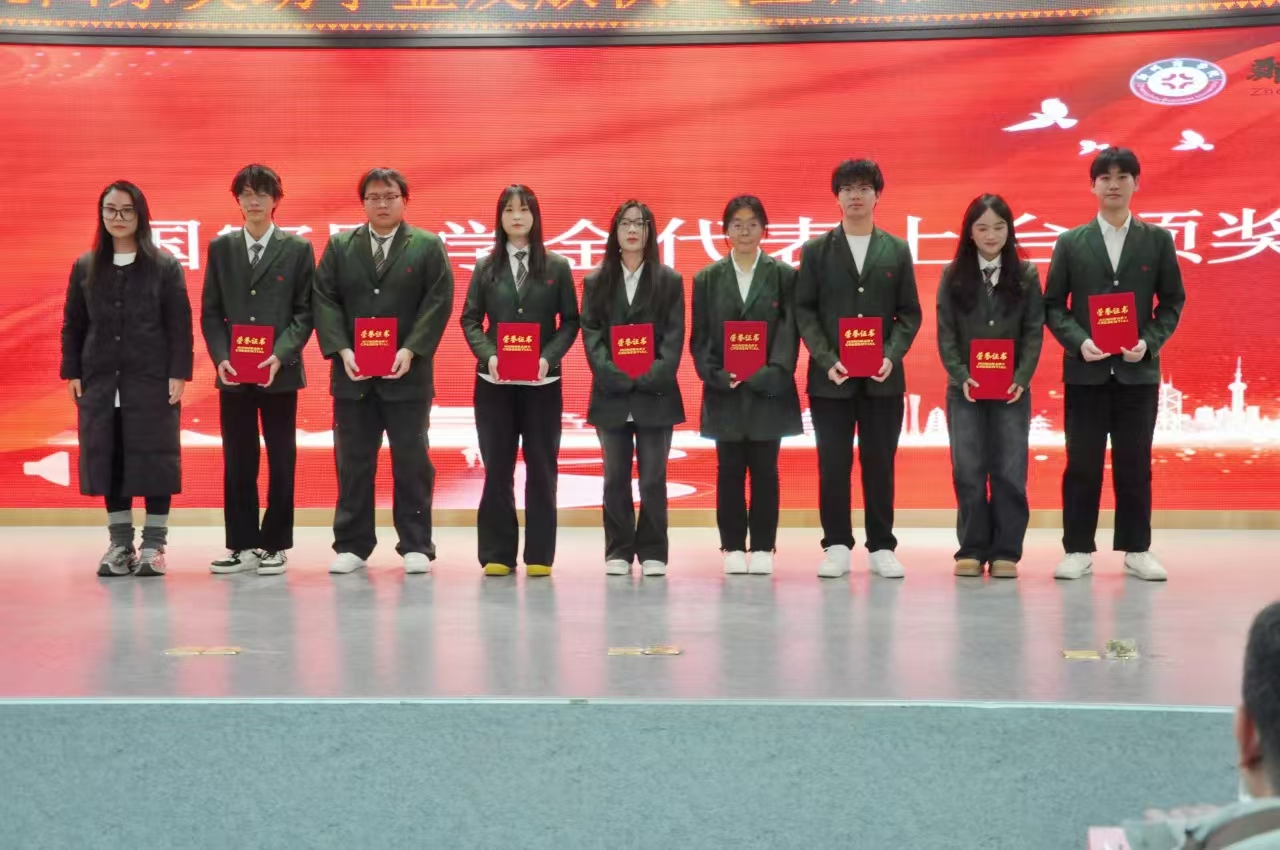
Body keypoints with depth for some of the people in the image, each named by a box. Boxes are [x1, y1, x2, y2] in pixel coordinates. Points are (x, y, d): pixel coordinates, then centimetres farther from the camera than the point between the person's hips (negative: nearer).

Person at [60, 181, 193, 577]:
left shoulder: (165, 265, 1)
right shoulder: (85, 267, 10)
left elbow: (180, 325, -2)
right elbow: (73, 324, 12)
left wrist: (178, 374, -9)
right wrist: (72, 373, 4)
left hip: (152, 380, -3)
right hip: (100, 380, 3)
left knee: (154, 460, -1)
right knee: (108, 461, 4)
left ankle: (153, 546, 6)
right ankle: (120, 545, 13)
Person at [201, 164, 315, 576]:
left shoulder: (298, 249, 3)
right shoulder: (221, 248, 9)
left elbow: (305, 311, -1)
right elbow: (210, 311, 8)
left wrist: (280, 355, -14)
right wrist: (221, 357, -7)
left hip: (280, 371, -2)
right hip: (233, 373, 2)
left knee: (281, 461, 3)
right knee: (237, 462, 5)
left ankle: (274, 545, 11)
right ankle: (242, 545, 12)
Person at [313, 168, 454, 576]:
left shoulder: (428, 246, 4)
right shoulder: (339, 246, 10)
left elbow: (438, 303, -4)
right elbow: (325, 301, 3)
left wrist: (410, 351, -14)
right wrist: (341, 350, -10)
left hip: (407, 374, -2)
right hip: (352, 374, 2)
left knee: (412, 461, 2)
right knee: (352, 462, 6)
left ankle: (416, 546, 9)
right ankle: (352, 545, 13)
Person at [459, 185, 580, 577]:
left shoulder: (557, 266, 4)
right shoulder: (485, 267, 7)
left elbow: (570, 321, 2)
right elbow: (470, 320, 5)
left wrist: (549, 357, -13)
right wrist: (488, 355, -12)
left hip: (542, 382, -1)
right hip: (494, 382, 1)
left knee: (542, 467, 3)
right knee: (497, 468, 3)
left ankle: (539, 554, 9)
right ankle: (497, 554, 10)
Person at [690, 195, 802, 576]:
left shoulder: (783, 275, 4)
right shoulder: (707, 279, 8)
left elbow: (789, 331, -1)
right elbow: (699, 336, 5)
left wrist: (771, 375, -13)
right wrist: (717, 375, -9)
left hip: (768, 389, -1)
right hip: (724, 390, 1)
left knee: (765, 470, 3)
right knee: (729, 470, 4)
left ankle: (763, 548, 10)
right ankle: (733, 547, 11)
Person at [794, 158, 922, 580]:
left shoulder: (897, 250, 8)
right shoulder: (816, 250, 6)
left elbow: (910, 313, 6)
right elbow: (805, 311, 1)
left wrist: (891, 356, -9)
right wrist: (827, 359, -11)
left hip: (883, 377, 1)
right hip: (830, 376, 0)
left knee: (880, 463, 4)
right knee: (833, 465, 2)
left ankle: (881, 548, 13)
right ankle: (837, 546, 11)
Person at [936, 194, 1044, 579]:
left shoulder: (1026, 275, 4)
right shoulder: (953, 276, 3)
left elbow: (1034, 332, 1)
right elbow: (945, 333, 1)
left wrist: (1021, 379, -11)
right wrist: (961, 376, -12)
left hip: (1012, 389, 0)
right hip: (965, 389, 0)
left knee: (1010, 472, -1)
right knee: (968, 472, 1)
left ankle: (1006, 552, 5)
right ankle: (972, 550, 8)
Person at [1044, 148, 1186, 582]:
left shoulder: (1158, 240, 6)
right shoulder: (1070, 242, 5)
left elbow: (1172, 301, 6)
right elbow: (1053, 305, 4)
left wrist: (1150, 342, -10)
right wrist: (1078, 341, -12)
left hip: (1137, 370, 0)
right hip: (1086, 371, 0)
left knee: (1135, 465, 6)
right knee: (1082, 465, 3)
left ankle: (1136, 550, 15)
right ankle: (1078, 550, 10)